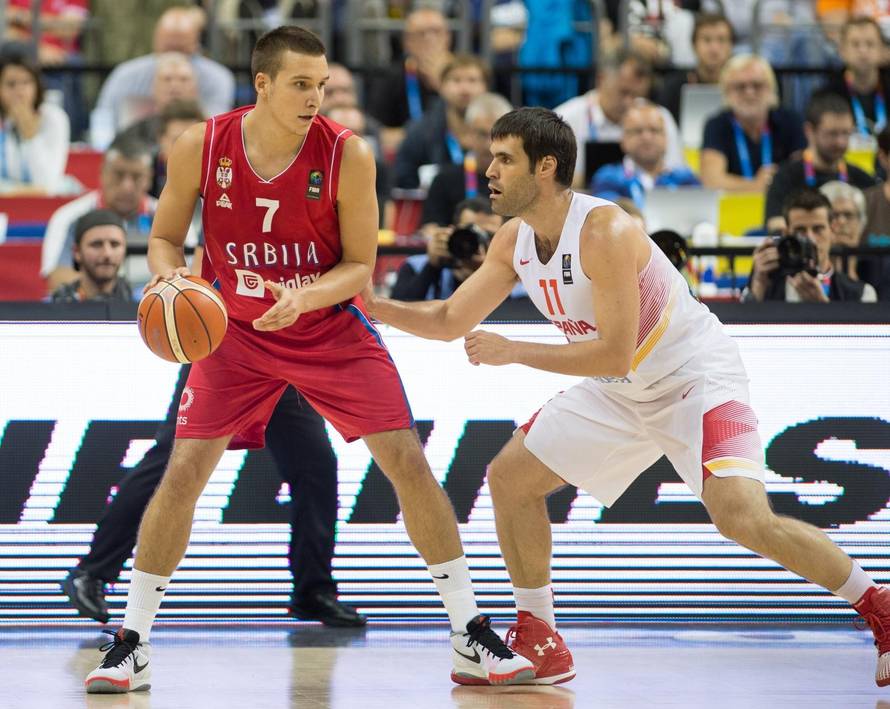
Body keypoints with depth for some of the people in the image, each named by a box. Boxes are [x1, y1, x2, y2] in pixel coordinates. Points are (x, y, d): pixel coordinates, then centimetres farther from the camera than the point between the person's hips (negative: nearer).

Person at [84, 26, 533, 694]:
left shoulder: (348, 155, -19)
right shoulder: (200, 148, -16)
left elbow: (360, 265, -12)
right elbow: (165, 237, -1)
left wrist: (303, 297, -31)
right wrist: (169, 276, -24)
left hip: (331, 326, 0)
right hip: (237, 332, 1)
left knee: (409, 462, -8)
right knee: (182, 472, -9)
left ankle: (471, 638, 2)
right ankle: (131, 645, 4)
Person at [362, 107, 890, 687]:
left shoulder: (603, 231, -28)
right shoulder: (514, 242, -3)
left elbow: (614, 354, -31)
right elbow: (451, 321, 8)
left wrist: (513, 352, -26)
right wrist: (377, 307, -8)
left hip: (696, 377, -9)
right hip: (623, 392, 9)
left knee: (743, 517, -27)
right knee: (509, 478, 6)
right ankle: (539, 643, 17)